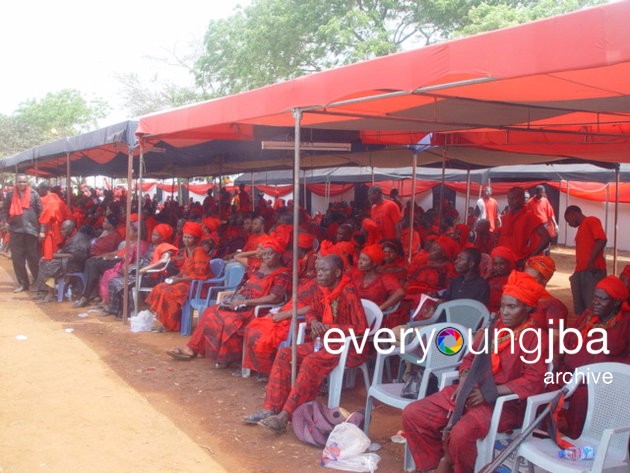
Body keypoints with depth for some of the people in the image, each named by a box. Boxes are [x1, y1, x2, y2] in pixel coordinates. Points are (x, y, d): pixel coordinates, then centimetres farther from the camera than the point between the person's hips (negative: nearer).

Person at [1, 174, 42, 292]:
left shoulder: (34, 194, 1)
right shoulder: (10, 194, 5)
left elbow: (40, 210, 3)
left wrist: (41, 226, -1)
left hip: (31, 229, -2)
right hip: (15, 230, 2)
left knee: (33, 257, 3)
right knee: (17, 258, 4)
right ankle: (23, 283, 14)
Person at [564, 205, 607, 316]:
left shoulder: (591, 221, 2)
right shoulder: (581, 228, 27)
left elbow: (602, 239, -14)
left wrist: (591, 261, -21)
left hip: (592, 270, -9)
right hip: (580, 271, 9)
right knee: (579, 308, 8)